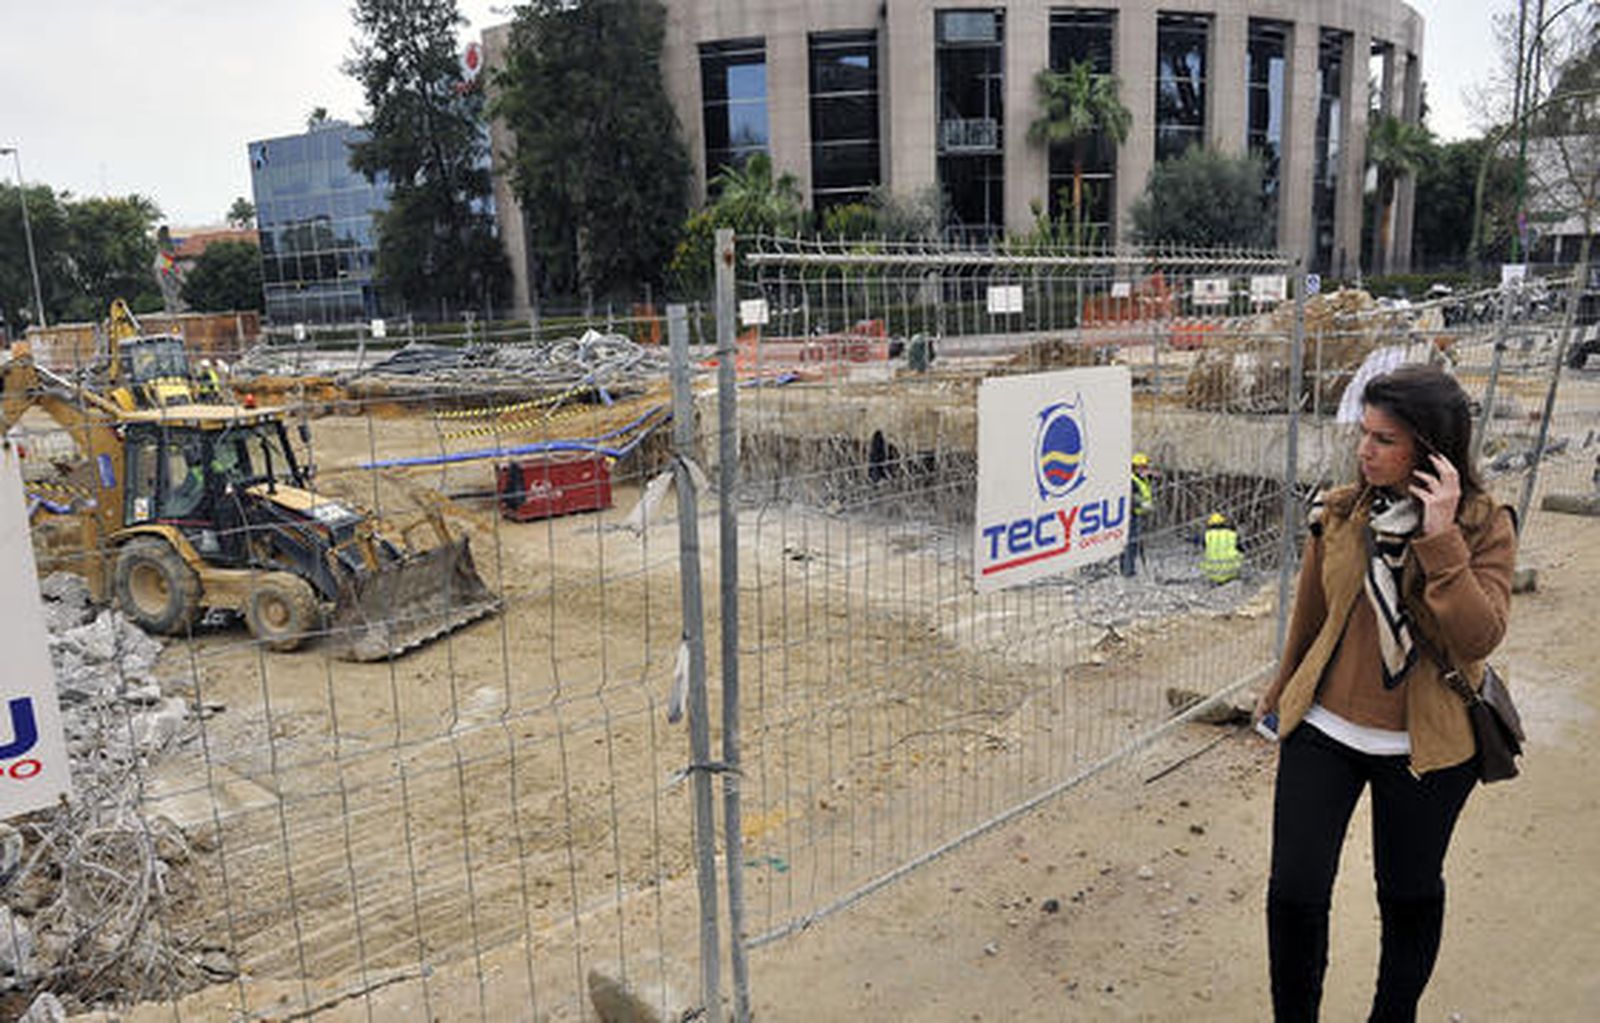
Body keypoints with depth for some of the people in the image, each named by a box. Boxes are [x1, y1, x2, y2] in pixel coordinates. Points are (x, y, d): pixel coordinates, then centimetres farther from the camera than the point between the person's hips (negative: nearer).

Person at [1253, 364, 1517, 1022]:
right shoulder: (1339, 513, -5)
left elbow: (1478, 638, -23)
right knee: (1295, 892, 2)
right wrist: (1282, 691, 21)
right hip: (1322, 730, 2)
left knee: (1410, 894, 17)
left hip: (1425, 748, -1)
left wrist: (1441, 539, -29)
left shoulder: (1485, 528, -11)